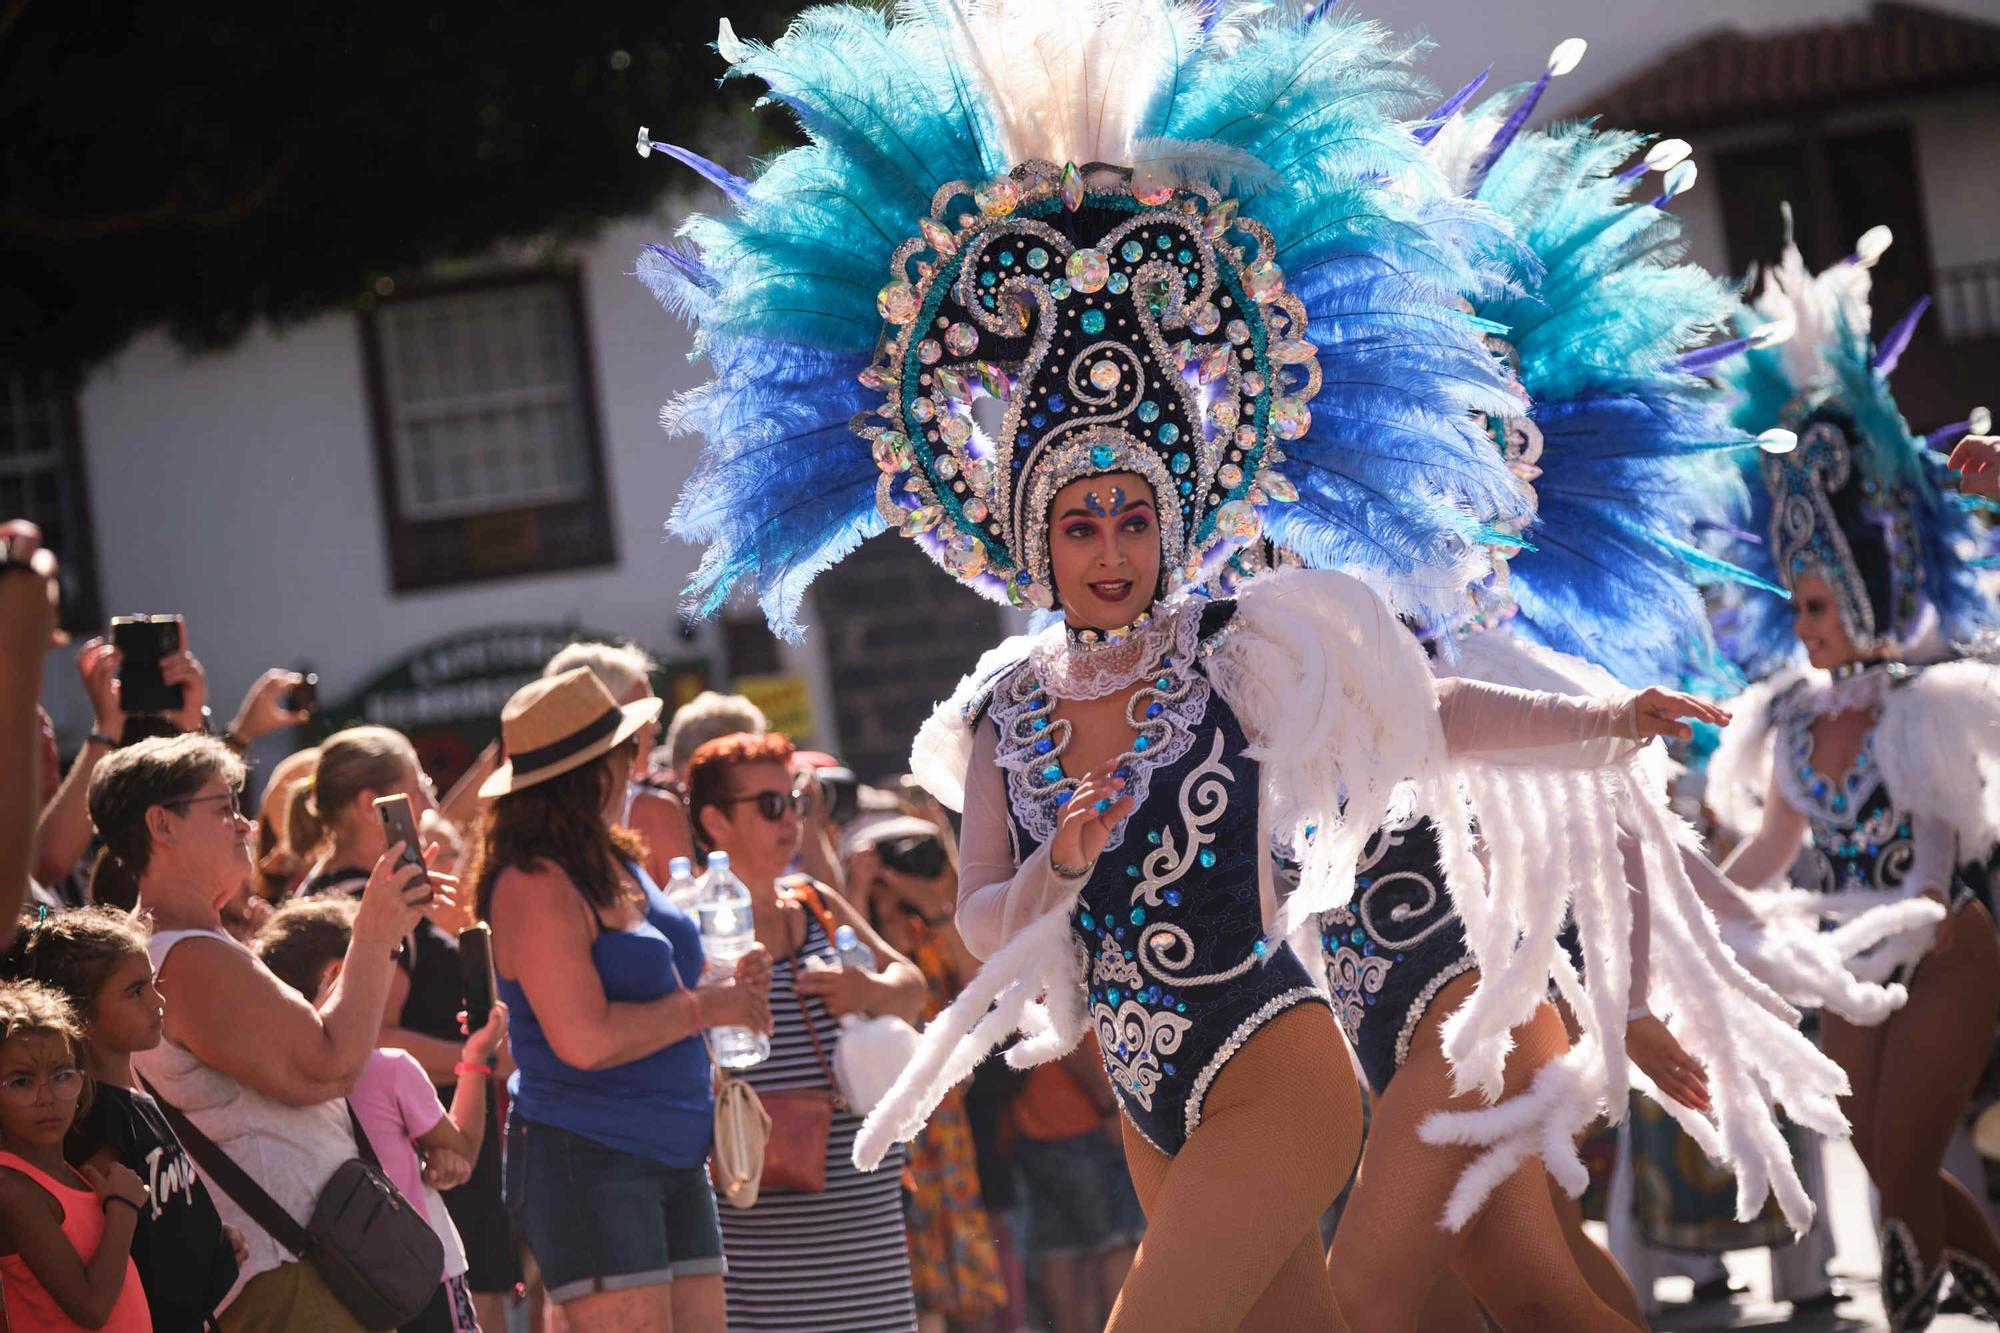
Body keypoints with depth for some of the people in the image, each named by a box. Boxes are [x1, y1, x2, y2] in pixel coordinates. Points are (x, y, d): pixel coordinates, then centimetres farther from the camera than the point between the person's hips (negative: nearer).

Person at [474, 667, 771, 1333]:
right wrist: (706, 1008, -13)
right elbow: (585, 1039, -23)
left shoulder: (617, 864, 15)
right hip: (587, 1158, -9)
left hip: (674, 1159, 9)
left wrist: (725, 986, 6)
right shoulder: (534, 885, -15)